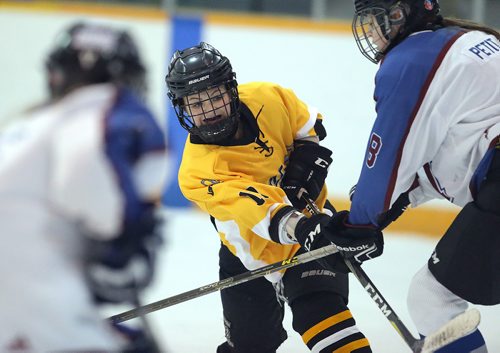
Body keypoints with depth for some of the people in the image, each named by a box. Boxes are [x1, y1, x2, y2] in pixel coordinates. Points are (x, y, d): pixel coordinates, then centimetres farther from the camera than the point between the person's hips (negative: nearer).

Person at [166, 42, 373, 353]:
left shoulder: (266, 99, -16)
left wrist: (307, 159, -12)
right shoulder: (199, 171, -29)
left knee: (320, 310, -22)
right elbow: (250, 207, -44)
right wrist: (299, 227, -60)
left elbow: (308, 124, 6)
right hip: (252, 254, -1)